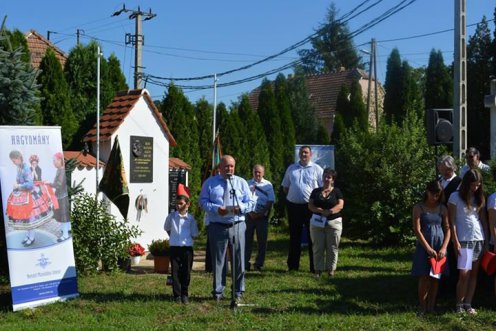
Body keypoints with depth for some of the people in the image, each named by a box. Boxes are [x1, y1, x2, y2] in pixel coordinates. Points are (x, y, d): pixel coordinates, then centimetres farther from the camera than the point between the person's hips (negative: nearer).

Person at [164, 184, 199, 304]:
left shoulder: (190, 218, -1)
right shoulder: (171, 217, 1)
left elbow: (194, 234, 5)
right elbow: (167, 229, 17)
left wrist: (186, 238, -3)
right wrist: (173, 237, 10)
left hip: (187, 247, 0)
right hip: (174, 248, 1)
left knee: (186, 272, 3)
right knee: (175, 272, 2)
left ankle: (184, 294, 16)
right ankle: (177, 295, 8)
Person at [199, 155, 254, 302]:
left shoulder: (241, 182, 12)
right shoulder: (210, 182, 8)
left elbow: (250, 203, 9)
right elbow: (203, 201, 3)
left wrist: (240, 208, -13)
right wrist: (216, 209, -15)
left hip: (237, 225, 1)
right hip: (217, 226, -1)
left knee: (238, 259, 2)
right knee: (218, 260, 3)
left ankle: (238, 292, 13)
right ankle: (218, 292, 12)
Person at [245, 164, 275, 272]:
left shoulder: (268, 185, 5)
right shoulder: (248, 184, 9)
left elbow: (270, 201, 1)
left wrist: (262, 213, -9)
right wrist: (250, 212, -8)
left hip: (262, 216, -1)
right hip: (249, 215, 1)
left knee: (262, 241, 3)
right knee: (247, 240, 2)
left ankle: (258, 264, 11)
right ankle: (245, 263, 8)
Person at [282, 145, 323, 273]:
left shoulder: (316, 169, 1)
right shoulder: (291, 168, 12)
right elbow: (285, 187, 18)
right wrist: (291, 195, 6)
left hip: (310, 206, -3)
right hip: (293, 206, 3)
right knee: (294, 236, 10)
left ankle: (314, 266, 6)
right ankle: (292, 265, 18)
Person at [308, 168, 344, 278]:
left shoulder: (337, 191, 5)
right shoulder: (316, 191, 10)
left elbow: (340, 205, -8)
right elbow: (310, 205, 1)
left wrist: (329, 211, -25)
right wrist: (321, 210, -18)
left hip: (333, 222, -1)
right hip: (317, 223, 2)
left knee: (332, 248, 1)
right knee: (318, 247, 3)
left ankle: (331, 269, 8)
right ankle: (318, 270, 8)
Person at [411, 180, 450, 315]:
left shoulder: (442, 209, 6)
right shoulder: (418, 208, -3)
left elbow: (447, 229, 4)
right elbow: (417, 230, -9)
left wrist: (444, 248, -10)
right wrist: (428, 248, -15)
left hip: (439, 246, 3)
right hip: (424, 246, -3)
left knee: (436, 278, 4)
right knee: (424, 277, -4)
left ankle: (431, 307, 11)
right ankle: (422, 307, 5)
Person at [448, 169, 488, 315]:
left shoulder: (479, 198, 9)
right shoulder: (455, 197, -4)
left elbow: (483, 219, 10)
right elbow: (452, 221, -5)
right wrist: (456, 242, -10)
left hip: (479, 239, 4)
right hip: (464, 240, -4)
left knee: (474, 273, 5)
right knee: (464, 274, -11)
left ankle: (468, 304, 11)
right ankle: (459, 304, 4)